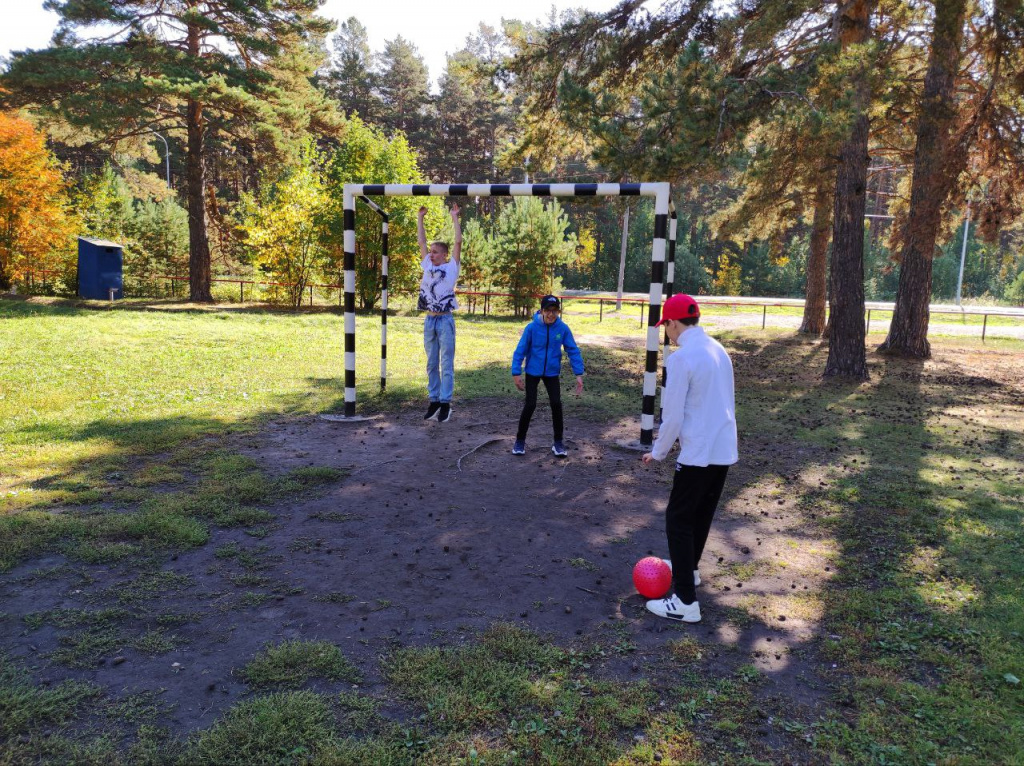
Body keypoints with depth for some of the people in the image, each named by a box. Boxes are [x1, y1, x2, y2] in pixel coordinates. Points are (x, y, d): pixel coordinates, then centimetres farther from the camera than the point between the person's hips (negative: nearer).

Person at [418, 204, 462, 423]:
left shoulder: (451, 267, 0)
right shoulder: (428, 266, 12)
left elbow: (458, 242, -5)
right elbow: (422, 241, 16)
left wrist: (454, 218, -2)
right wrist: (420, 217, 17)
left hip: (445, 320, -5)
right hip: (429, 320, 5)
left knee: (446, 364, -2)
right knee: (431, 365, 9)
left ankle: (445, 404, -1)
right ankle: (434, 401, 16)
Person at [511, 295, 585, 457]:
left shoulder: (563, 328, -13)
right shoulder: (532, 327, -17)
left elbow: (573, 351, -6)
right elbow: (520, 350, -12)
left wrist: (579, 374, -10)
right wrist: (516, 373, -14)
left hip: (552, 372, 2)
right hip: (533, 372, -1)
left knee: (556, 404, -5)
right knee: (530, 405, -3)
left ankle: (558, 441, 13)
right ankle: (520, 440, 16)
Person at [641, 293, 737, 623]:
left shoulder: (681, 358, -17)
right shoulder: (719, 350, 8)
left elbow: (673, 415, -16)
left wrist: (658, 452, -1)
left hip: (698, 453, -8)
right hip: (724, 449, 8)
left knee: (678, 520, 0)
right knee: (701, 515, 23)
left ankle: (685, 602, 2)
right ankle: (688, 568, 43)